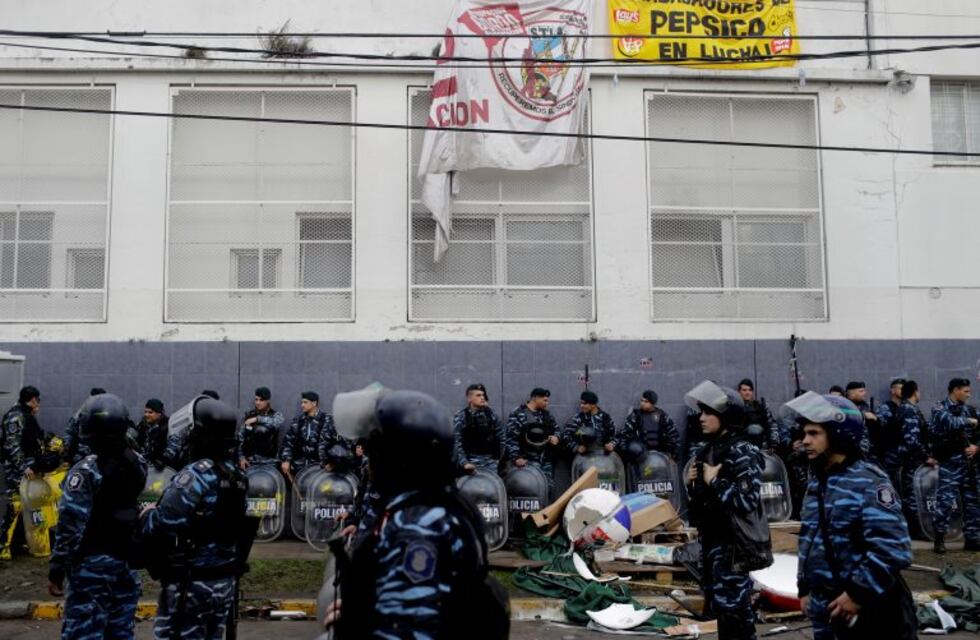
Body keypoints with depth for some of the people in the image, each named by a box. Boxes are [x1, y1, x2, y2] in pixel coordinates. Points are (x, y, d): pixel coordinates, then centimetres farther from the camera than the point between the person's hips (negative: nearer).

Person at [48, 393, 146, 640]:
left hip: (93, 563, -6)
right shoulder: (138, 463, 1)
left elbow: (71, 525, -17)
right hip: (127, 560, 6)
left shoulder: (86, 471, -17)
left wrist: (56, 571, -10)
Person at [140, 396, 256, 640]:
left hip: (190, 584, -8)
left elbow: (161, 526, -24)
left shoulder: (196, 475, -19)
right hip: (225, 581, 8)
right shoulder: (238, 476, 7)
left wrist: (147, 514, -5)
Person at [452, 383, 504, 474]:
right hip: (472, 461, -4)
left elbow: (501, 435, 13)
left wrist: (499, 456, 7)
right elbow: (457, 442, -10)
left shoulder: (490, 413, 8)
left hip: (491, 461, 4)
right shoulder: (461, 416, -4)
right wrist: (464, 462, -19)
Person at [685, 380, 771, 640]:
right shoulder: (707, 450, 10)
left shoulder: (742, 452, -14)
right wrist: (692, 483, 2)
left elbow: (748, 501, -22)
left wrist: (715, 481, -18)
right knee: (718, 603, 16)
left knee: (733, 605, -7)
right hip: (712, 538, 9)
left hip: (734, 542, -9)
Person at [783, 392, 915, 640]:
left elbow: (894, 549, -24)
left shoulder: (868, 482, -16)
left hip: (871, 614, -7)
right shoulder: (817, 483, 10)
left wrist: (858, 594, -20)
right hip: (827, 611, 8)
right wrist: (805, 589, 17)